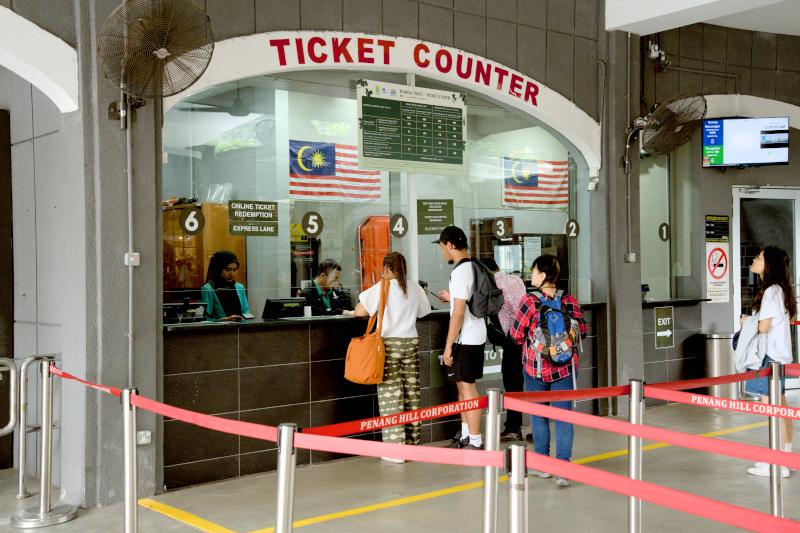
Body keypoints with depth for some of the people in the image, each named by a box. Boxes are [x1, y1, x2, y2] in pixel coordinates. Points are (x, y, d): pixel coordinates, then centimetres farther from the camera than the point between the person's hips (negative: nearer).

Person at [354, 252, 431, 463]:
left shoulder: (382, 288, -7)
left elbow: (359, 311, -10)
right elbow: (423, 311, 19)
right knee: (412, 394, 10)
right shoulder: (415, 288, 6)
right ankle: (412, 443, 18)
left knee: (391, 397, -2)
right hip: (411, 343, 4)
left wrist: (376, 309, 10)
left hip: (389, 343, -4)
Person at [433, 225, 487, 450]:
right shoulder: (474, 267, 10)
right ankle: (466, 435, 28)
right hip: (475, 335, 10)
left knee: (467, 387, -3)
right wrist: (452, 298, 22)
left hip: (466, 339, -10)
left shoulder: (460, 272, -18)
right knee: (462, 385, 18)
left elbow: (458, 313, -21)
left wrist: (448, 346, -18)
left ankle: (475, 442, 3)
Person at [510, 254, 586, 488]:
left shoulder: (530, 301, -13)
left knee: (538, 414, 14)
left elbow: (516, 334, -6)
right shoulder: (570, 302, -4)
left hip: (535, 367, -1)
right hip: (565, 368, 1)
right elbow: (581, 331, 6)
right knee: (563, 415, 3)